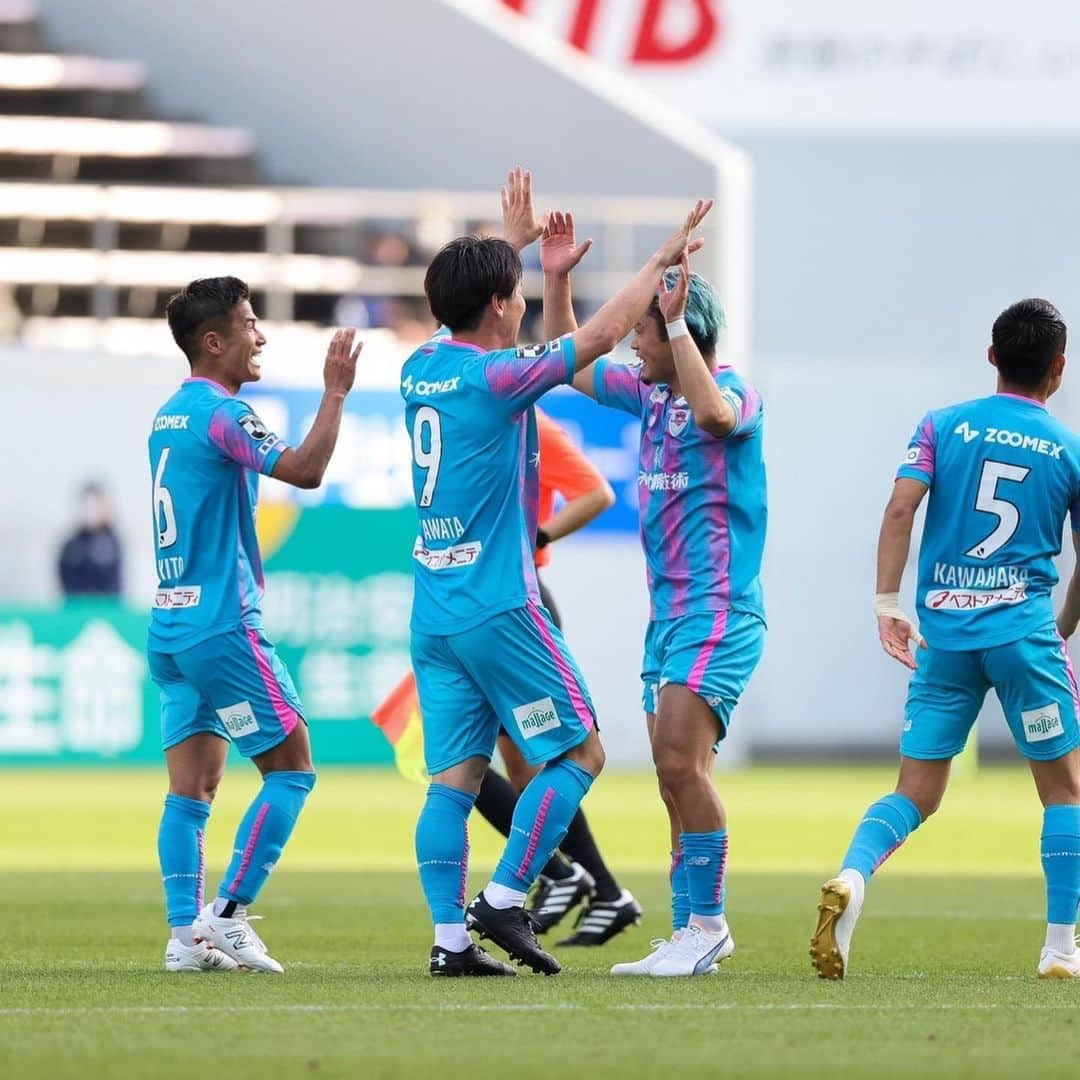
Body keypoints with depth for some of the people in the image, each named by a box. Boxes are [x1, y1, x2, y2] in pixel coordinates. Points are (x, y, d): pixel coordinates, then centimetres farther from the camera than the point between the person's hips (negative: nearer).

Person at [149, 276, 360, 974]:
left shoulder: (168, 417, 15)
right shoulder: (220, 413, -13)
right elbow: (306, 469, -25)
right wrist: (336, 393, -17)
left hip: (171, 623, 9)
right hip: (222, 627, -9)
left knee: (193, 784, 6)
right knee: (292, 767, -1)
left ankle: (187, 935, 1)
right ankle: (228, 916, -5)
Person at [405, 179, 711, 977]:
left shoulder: (420, 370, 8)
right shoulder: (495, 378, -14)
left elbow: (469, 311, 31)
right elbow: (600, 337, -8)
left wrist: (517, 246, 43)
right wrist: (660, 261, 5)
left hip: (434, 607, 8)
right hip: (498, 606, -8)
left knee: (456, 776, 5)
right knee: (579, 751, 3)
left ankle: (449, 935, -2)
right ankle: (503, 900, -4)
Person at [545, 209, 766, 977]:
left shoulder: (734, 392, -10)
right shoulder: (651, 394, 14)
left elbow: (714, 411, -35)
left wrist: (675, 317, -31)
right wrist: (557, 282, 14)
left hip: (719, 611, -9)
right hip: (668, 614, 9)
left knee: (680, 758, -18)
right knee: (675, 774, 8)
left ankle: (706, 922, -12)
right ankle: (692, 934, 13)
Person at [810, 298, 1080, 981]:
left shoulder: (943, 426, 7)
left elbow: (901, 509, -5)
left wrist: (888, 603, -4)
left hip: (944, 634, 2)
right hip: (1023, 629, -2)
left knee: (917, 794, 5)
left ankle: (851, 878, -24)